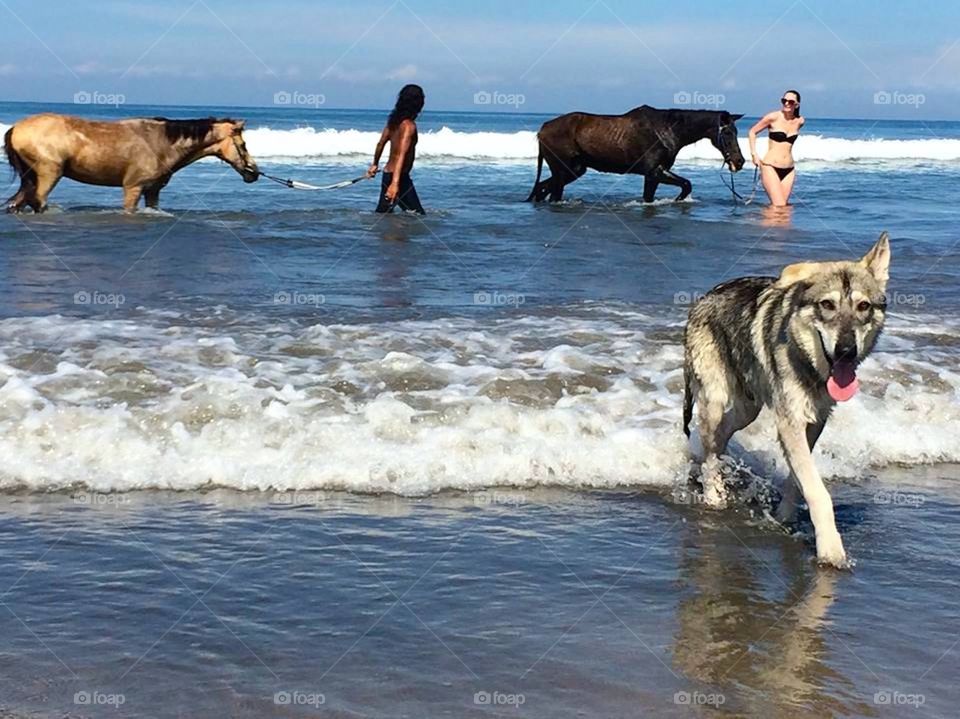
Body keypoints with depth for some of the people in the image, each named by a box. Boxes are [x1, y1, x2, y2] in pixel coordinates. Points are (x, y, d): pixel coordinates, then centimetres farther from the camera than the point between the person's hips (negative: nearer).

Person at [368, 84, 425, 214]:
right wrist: (395, 183, -40)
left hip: (388, 174, 9)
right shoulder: (409, 125, -19)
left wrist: (375, 164, 36)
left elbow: (381, 143, 19)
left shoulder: (394, 120, 6)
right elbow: (401, 155, -31)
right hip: (399, 177, -9)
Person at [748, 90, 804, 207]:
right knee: (779, 206, -13)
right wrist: (754, 154, -3)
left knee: (783, 206, 4)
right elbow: (752, 131, 4)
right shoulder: (773, 117, -6)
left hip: (788, 170, 5)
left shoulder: (799, 121, 5)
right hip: (770, 167, -5)